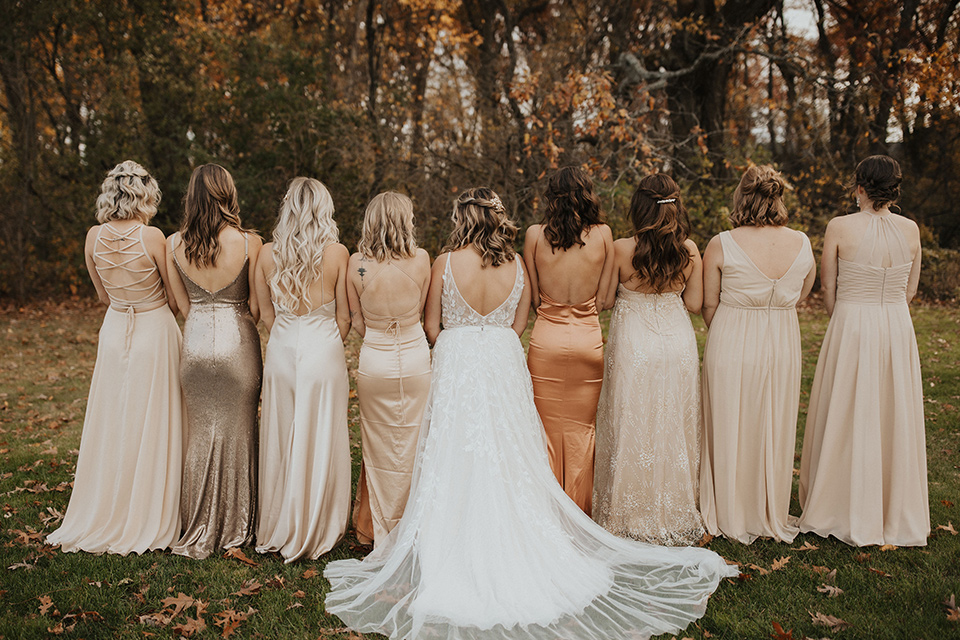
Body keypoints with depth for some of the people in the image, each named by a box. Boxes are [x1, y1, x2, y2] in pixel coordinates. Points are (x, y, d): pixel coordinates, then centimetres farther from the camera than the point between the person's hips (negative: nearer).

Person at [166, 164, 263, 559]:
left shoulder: (175, 244, -3)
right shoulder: (249, 242, -12)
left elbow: (183, 304, 6)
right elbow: (256, 306, -5)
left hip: (195, 341, 3)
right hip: (238, 342, -2)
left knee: (201, 433, 14)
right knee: (237, 432, 11)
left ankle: (199, 534, 23)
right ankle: (236, 528, 23)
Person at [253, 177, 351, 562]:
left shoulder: (267, 254, -1)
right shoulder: (337, 253, -8)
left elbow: (265, 313, 6)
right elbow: (344, 317, -3)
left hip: (281, 352, 3)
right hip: (323, 351, -3)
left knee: (280, 439, 13)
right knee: (320, 440, 7)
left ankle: (276, 530, 26)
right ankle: (316, 533, 17)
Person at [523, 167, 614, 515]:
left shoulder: (535, 234, -5)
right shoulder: (603, 234, -3)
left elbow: (532, 297, 0)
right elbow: (605, 299, -2)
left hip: (546, 339, -1)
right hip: (589, 339, 1)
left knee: (547, 428, 12)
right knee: (581, 428, 14)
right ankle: (579, 512, 24)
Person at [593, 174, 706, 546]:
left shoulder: (621, 250, -13)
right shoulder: (690, 250, -5)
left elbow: (605, 299, -3)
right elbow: (694, 304, 2)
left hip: (632, 346, -3)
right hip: (677, 344, 3)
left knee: (631, 431, 8)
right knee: (672, 428, 14)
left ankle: (631, 518, 18)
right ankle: (674, 516, 26)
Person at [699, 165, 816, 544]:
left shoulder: (721, 246, -13)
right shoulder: (802, 244, -3)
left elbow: (708, 305, -4)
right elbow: (799, 298, 10)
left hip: (731, 345, -3)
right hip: (784, 346, 3)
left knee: (730, 431, 11)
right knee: (775, 431, 16)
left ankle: (730, 519, 23)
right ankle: (772, 518, 29)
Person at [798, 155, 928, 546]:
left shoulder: (840, 228, -10)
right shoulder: (910, 230, 0)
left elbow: (828, 286, -1)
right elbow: (910, 290, 8)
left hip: (851, 326, -3)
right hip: (898, 328, 3)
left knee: (846, 419, 8)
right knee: (895, 420, 13)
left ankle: (847, 515, 19)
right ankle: (897, 518, 26)